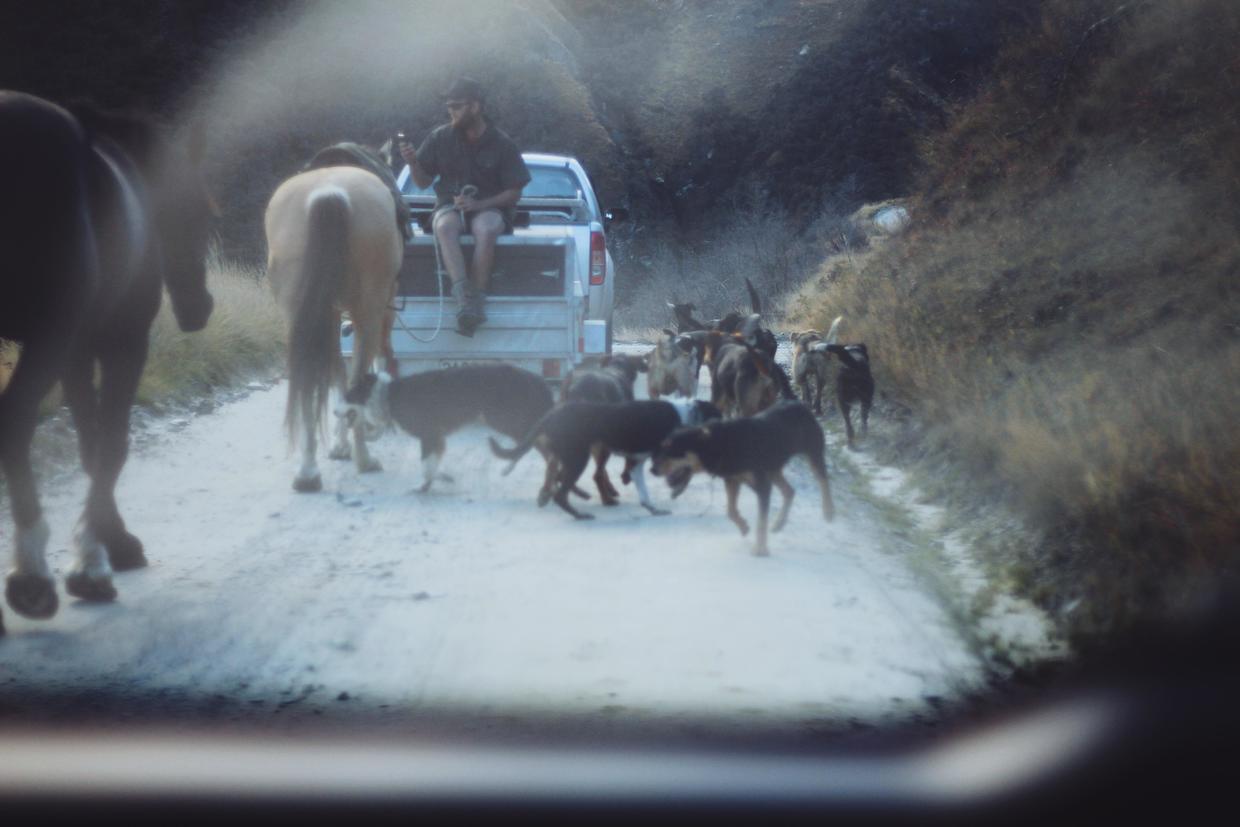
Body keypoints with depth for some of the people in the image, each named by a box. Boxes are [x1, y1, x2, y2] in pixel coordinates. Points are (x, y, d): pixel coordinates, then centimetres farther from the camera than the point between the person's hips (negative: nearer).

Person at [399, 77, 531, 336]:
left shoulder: (502, 144, -1)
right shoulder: (440, 138, 5)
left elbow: (514, 192, 0)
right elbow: (424, 181, 12)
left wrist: (479, 204, -15)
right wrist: (413, 163, -10)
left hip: (489, 208, -1)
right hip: (450, 206, 1)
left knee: (485, 229, -39)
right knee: (445, 227, -36)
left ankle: (475, 296, -39)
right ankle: (464, 294, -49)